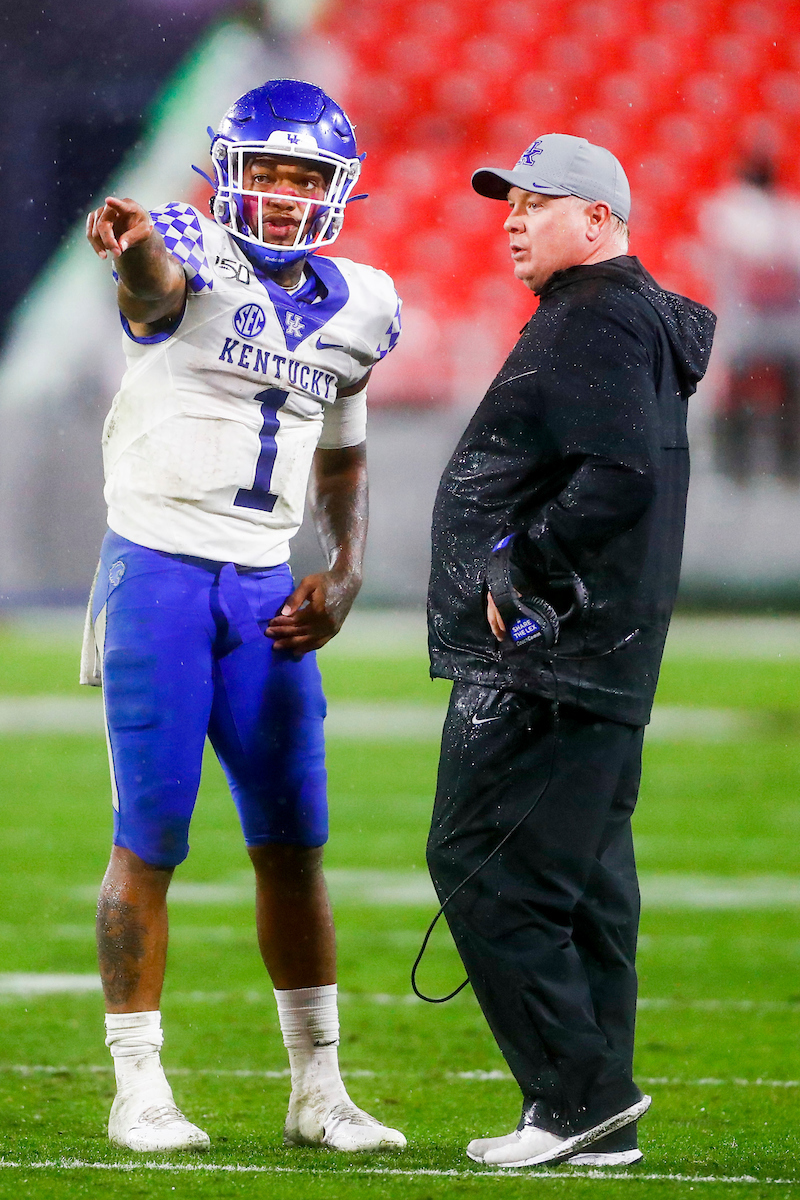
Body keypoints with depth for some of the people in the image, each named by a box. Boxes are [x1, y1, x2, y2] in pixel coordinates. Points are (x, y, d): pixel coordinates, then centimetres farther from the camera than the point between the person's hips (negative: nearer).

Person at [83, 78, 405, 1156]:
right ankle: (139, 1090, 6)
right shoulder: (192, 260, -9)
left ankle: (319, 1093, 16)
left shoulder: (350, 306, 10)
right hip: (158, 572, -5)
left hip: (266, 590, 5)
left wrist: (344, 573, 8)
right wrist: (131, 249, -60)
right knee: (150, 841, -3)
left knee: (293, 842, 7)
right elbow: (157, 287, -36)